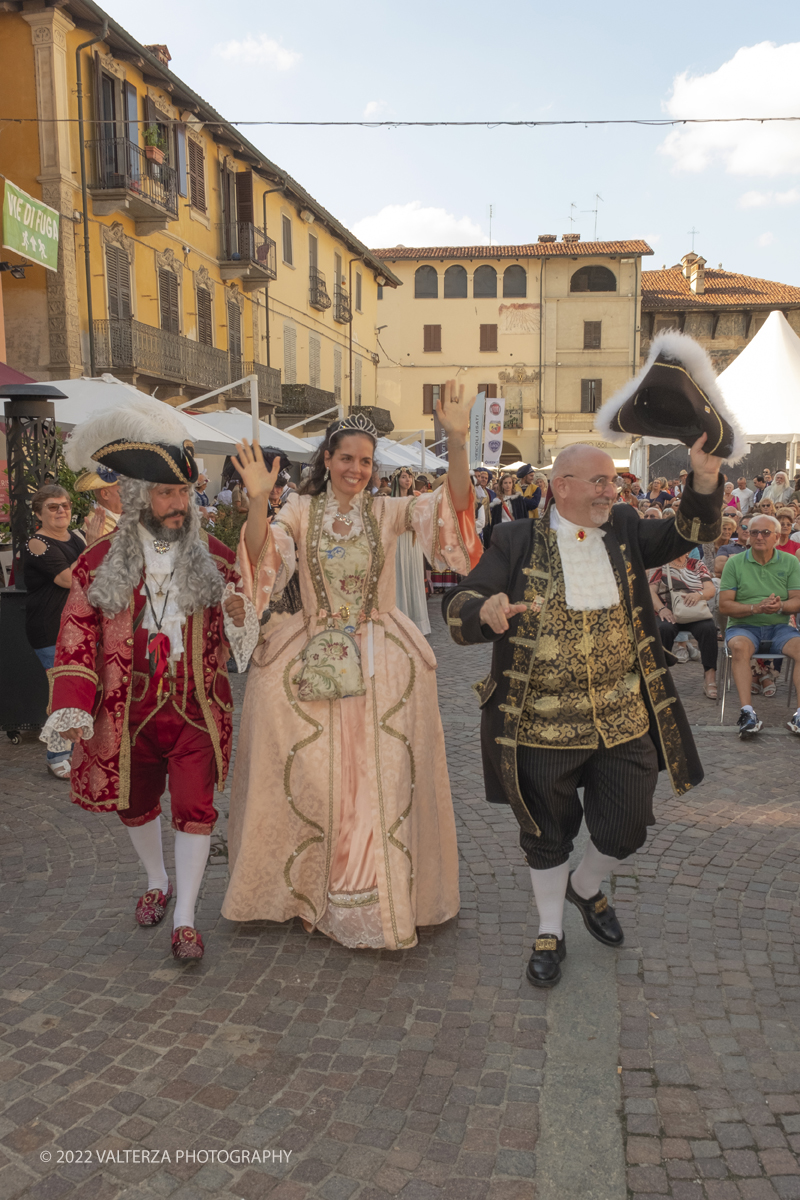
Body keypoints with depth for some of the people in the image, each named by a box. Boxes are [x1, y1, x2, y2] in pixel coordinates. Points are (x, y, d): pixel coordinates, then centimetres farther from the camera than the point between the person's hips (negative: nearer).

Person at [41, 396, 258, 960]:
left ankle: (185, 918, 16)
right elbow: (78, 637, -1)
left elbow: (236, 635, 6)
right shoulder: (102, 560, -2)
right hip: (129, 712, 1)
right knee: (135, 804, 18)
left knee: (194, 809, 0)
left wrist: (240, 614, -19)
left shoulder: (215, 557, -1)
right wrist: (74, 710, -10)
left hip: (196, 708, -1)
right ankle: (158, 881, 46)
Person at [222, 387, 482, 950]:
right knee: (313, 777, 6)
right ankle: (313, 889, 26)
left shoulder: (388, 511, 3)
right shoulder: (302, 511, 3)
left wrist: (457, 443, -27)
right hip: (314, 659, 0)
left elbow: (451, 505, -13)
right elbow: (261, 557, -13)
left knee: (383, 776, 4)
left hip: (383, 659, 0)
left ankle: (385, 895, 21)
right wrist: (258, 501, -29)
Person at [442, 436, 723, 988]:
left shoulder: (624, 530, 4)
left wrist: (705, 478, -18)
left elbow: (693, 530, -1)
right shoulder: (518, 541, -7)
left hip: (624, 721, 3)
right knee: (547, 837, 14)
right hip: (541, 725, -3)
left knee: (626, 829, 11)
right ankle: (550, 932, 38)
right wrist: (485, 610, -36)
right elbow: (457, 610, -12)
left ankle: (586, 887, 45)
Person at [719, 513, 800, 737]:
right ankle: (747, 713, -40)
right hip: (744, 627, -2)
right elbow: (724, 605, -4)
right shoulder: (735, 563, 3)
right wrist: (756, 608, -18)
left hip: (779, 628, 2)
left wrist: (780, 606, -21)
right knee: (739, 647, -35)